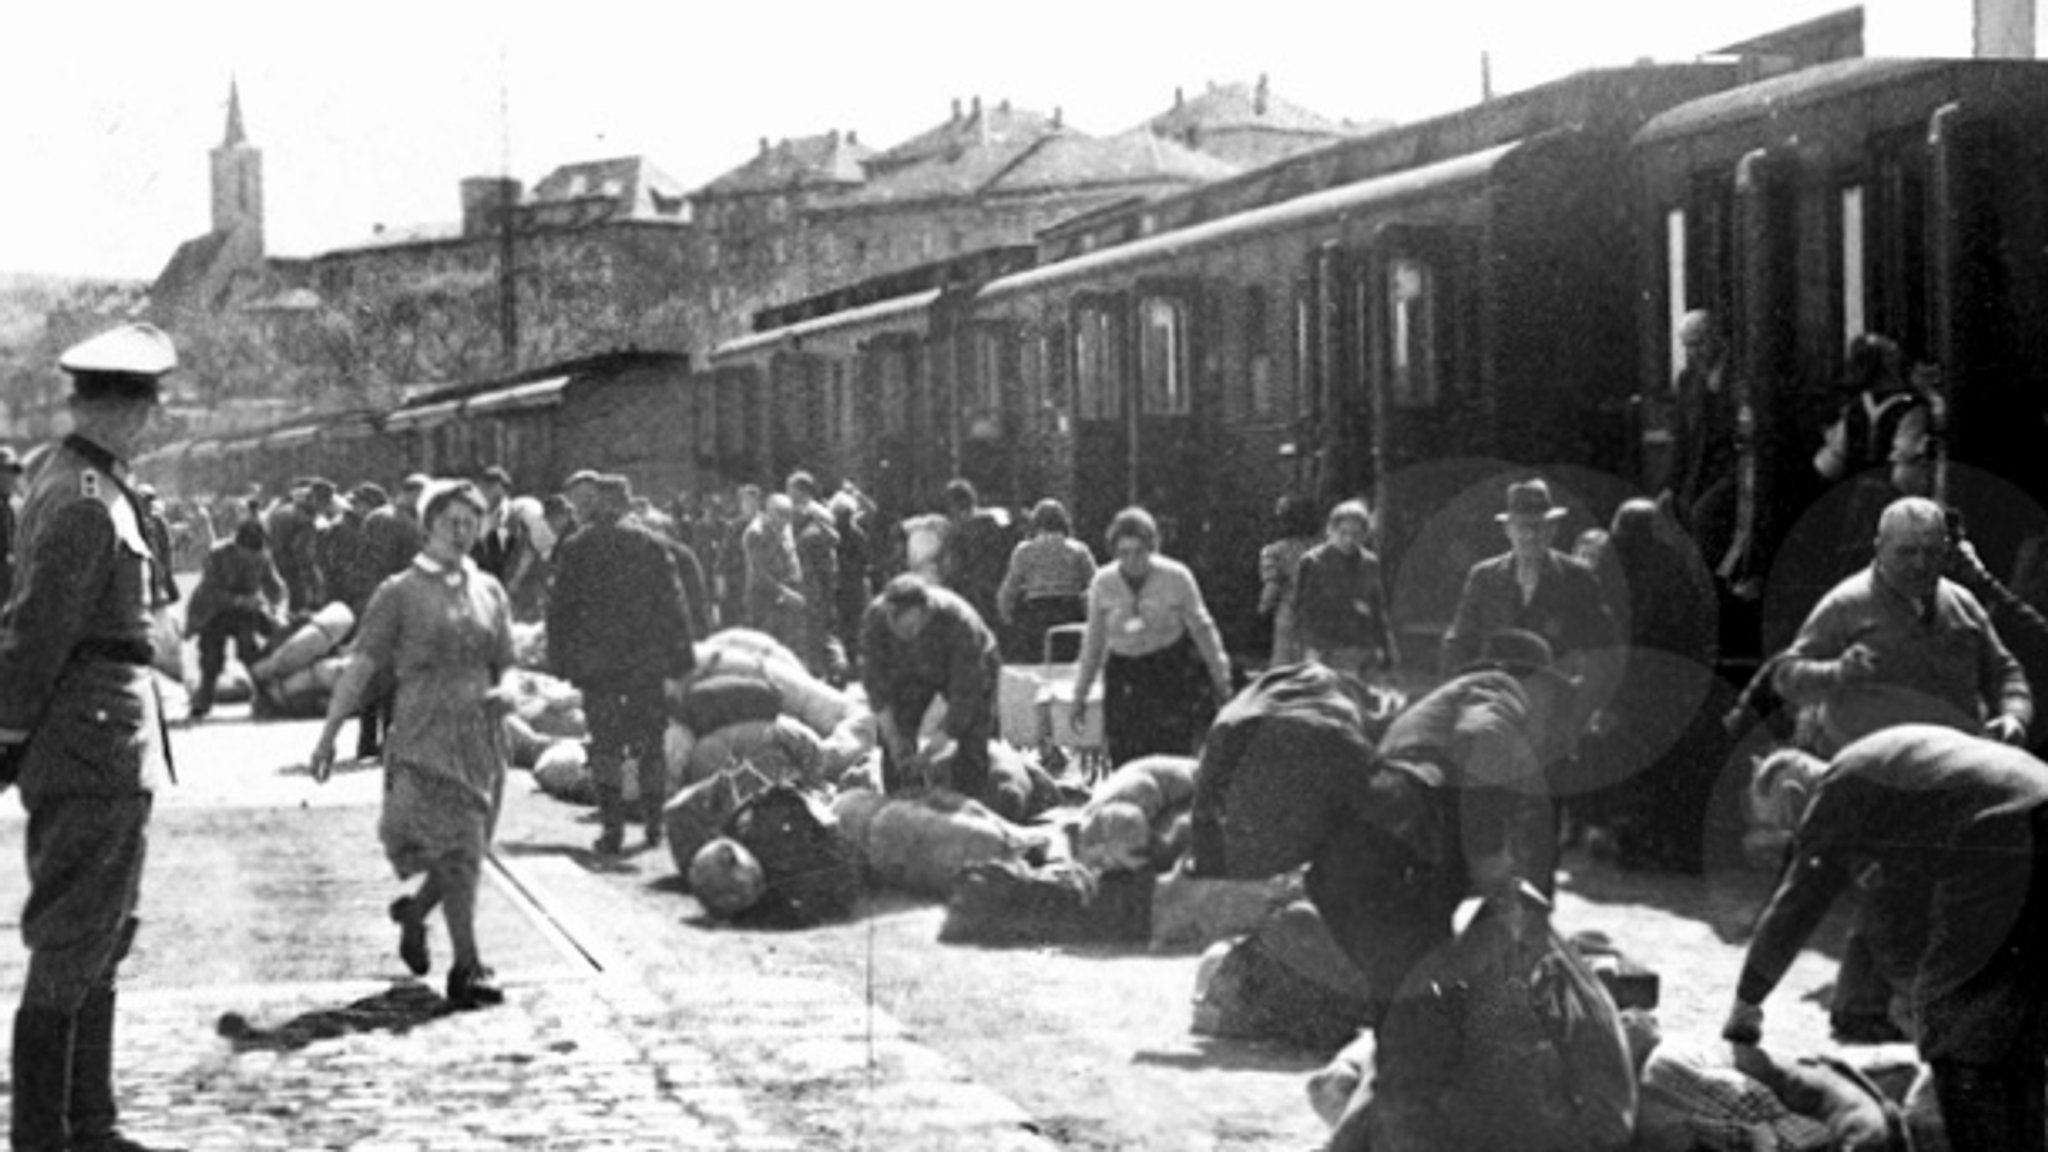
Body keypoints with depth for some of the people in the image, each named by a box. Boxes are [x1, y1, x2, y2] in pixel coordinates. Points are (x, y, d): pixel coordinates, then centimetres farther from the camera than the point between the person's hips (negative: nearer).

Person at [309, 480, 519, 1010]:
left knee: (466, 851, 9)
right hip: (423, 736, -5)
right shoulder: (399, 594, 0)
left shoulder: (489, 591, 14)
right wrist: (329, 734, -6)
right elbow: (361, 666, -2)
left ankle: (414, 913, 39)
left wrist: (507, 690, -6)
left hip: (480, 736, 5)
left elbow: (506, 664, 18)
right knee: (456, 848, -13)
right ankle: (467, 968, -10)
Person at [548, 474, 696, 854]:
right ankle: (654, 825, 7)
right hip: (646, 661, 0)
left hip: (595, 664, 0)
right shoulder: (651, 545, -1)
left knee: (604, 745, 5)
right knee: (651, 743, 5)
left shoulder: (574, 549, -2)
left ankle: (612, 827, 6)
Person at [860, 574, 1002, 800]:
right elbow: (875, 678, -20)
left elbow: (965, 694, -36)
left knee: (971, 748, -16)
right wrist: (892, 736, -26)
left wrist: (932, 752, -36)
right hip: (910, 672, 3)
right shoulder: (876, 616, -33)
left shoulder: (961, 623, -42)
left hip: (971, 670, -3)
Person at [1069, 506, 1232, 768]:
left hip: (1174, 672, -2)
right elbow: (1093, 641, 8)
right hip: (1125, 676, 2)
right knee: (1126, 763, -4)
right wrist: (1080, 696, 12)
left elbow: (1202, 629, 3)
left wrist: (1220, 680, 7)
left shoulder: (1176, 578, -10)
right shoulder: (1102, 584, -3)